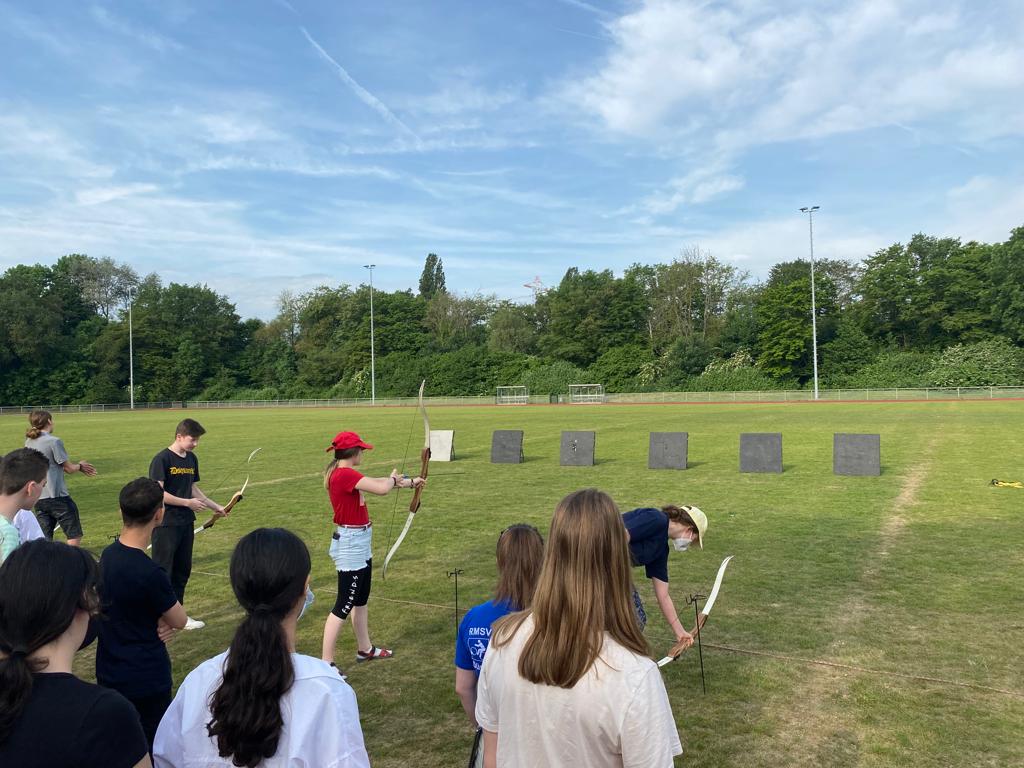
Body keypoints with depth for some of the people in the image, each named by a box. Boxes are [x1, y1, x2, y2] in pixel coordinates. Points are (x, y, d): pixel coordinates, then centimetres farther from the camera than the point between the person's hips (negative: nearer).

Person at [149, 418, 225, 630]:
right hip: (165, 525, -7)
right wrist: (187, 503, -18)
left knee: (183, 570, 13)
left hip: (186, 523, 7)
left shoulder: (192, 459, 10)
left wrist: (215, 506, 12)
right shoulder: (162, 459, -13)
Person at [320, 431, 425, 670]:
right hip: (351, 545, -10)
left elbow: (378, 484, 17)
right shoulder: (345, 474, -24)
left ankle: (365, 649, 35)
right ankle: (326, 663, 4)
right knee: (344, 605, -3)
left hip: (359, 544, 10)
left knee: (361, 599, 21)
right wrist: (394, 479, -9)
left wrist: (410, 483, 20)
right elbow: (382, 488, -31)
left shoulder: (342, 473, 6)